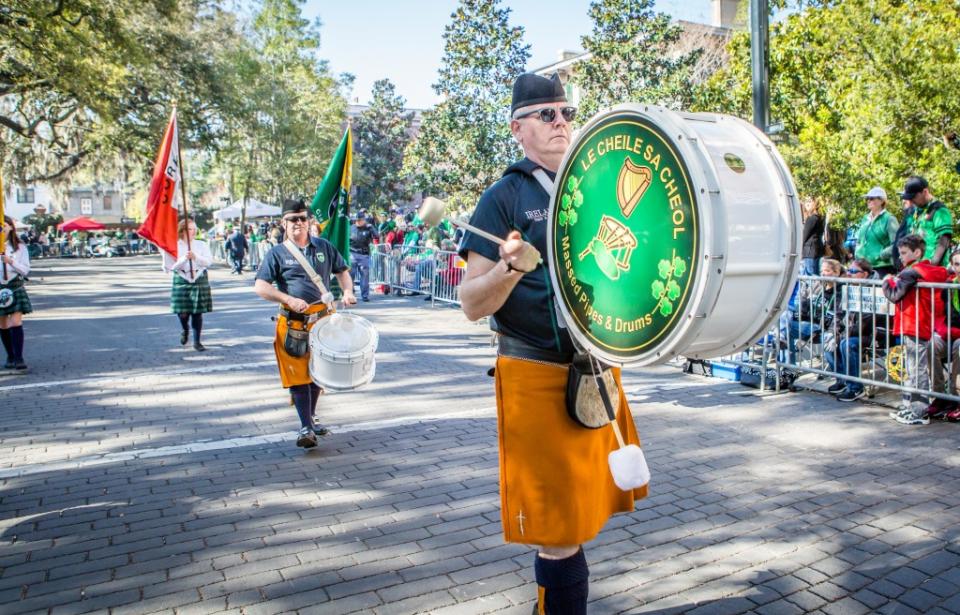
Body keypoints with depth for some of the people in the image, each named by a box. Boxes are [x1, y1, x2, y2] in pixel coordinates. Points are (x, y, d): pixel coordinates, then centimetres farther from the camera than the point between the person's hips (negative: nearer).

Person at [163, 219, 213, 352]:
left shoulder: (202, 245, 5)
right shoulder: (175, 246, 0)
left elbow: (209, 261, -5)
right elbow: (171, 266, -5)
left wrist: (195, 257, -18)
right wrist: (184, 258, -17)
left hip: (200, 280, 1)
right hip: (181, 281, -1)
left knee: (197, 313, 1)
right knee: (182, 312, -4)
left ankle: (197, 342, 13)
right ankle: (185, 329, 32)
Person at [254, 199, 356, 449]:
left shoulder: (324, 247, 9)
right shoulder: (277, 253, -1)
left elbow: (342, 271, 19)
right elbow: (260, 287, -8)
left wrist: (347, 291, -1)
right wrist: (289, 299, -22)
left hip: (324, 318, 4)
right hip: (293, 322, -4)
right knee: (298, 374, -7)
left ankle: (311, 418, 30)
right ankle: (306, 428, -3)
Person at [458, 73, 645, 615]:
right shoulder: (506, 196, -5)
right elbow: (473, 306, -11)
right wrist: (511, 267, -29)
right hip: (538, 377, -6)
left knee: (584, 514, 17)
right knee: (559, 530, 1)